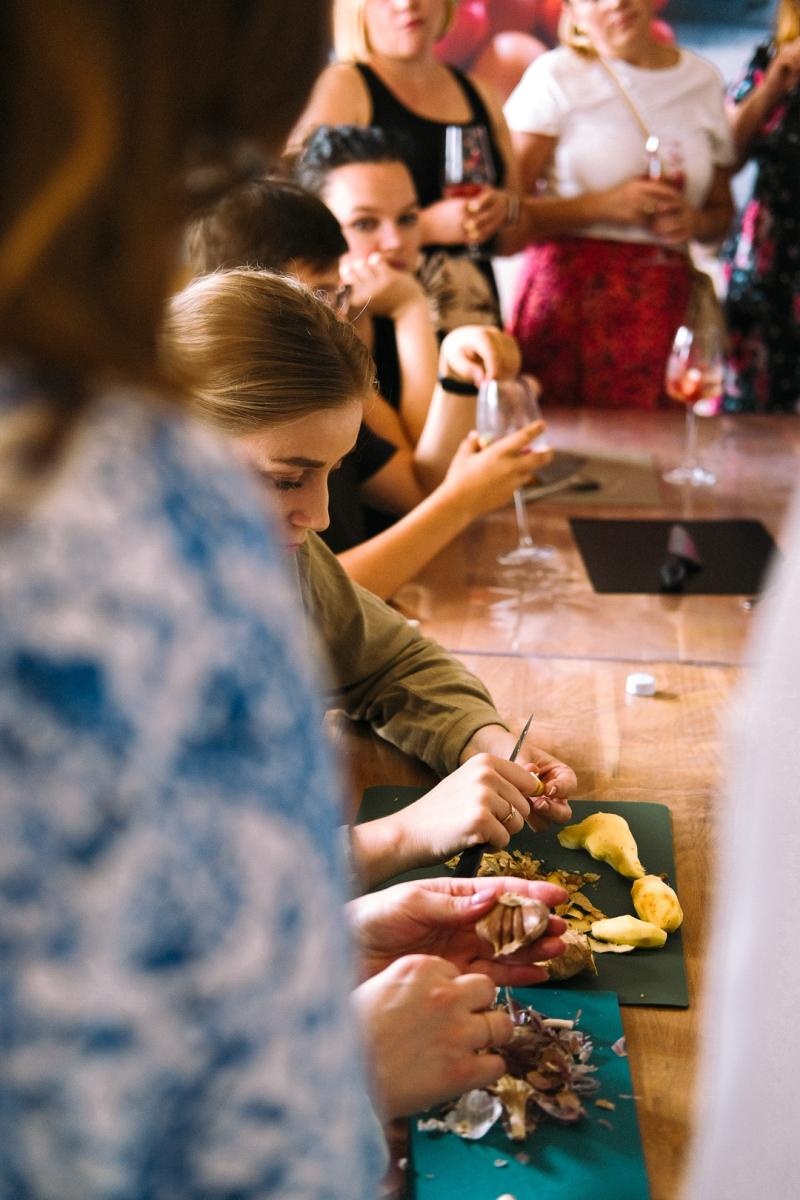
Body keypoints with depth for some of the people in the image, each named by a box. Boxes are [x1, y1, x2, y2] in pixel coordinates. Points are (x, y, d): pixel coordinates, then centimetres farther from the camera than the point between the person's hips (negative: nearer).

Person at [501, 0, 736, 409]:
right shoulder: (555, 77, -1)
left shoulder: (703, 80, 13)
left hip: (662, 304, 3)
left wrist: (694, 222, -1)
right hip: (569, 294, -3)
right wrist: (604, 205, -14)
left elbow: (721, 210, 21)